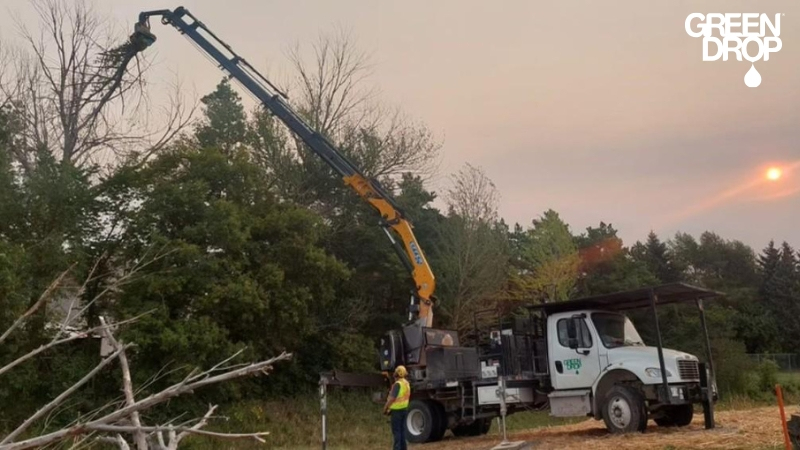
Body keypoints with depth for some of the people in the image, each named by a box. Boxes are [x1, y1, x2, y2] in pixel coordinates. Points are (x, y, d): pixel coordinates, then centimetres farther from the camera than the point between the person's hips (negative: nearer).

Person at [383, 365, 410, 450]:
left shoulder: (398, 384, -21)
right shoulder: (406, 383, 7)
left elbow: (392, 398, -24)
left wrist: (385, 409, -11)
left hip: (397, 410, -9)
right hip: (404, 409, 9)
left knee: (396, 431, -2)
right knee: (402, 430, 14)